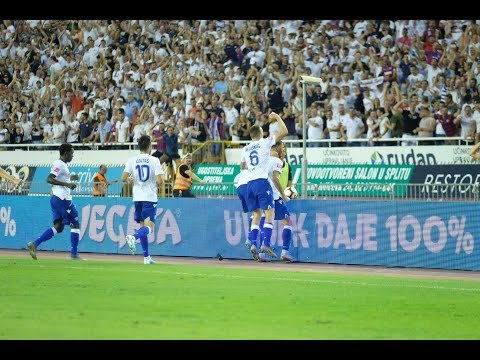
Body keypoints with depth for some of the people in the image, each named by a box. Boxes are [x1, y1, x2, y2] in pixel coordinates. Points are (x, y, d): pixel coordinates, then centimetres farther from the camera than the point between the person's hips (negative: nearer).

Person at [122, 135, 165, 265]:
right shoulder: (154, 160, -6)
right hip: (150, 197, -4)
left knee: (143, 226, 14)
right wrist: (158, 183, 10)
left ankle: (146, 257, 12)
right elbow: (160, 181, -14)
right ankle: (133, 237, -38)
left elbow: (123, 178, -4)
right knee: (149, 226, -7)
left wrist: (130, 180, 18)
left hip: (137, 197, 4)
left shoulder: (132, 160, 2)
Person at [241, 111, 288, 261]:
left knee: (256, 214, 11)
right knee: (269, 213, -7)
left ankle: (253, 243, -3)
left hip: (250, 184, 6)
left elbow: (242, 166, 30)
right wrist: (277, 118, 8)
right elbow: (284, 132, -4)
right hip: (262, 182, -6)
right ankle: (266, 244, -21)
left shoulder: (245, 149, 14)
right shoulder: (265, 142, -1)